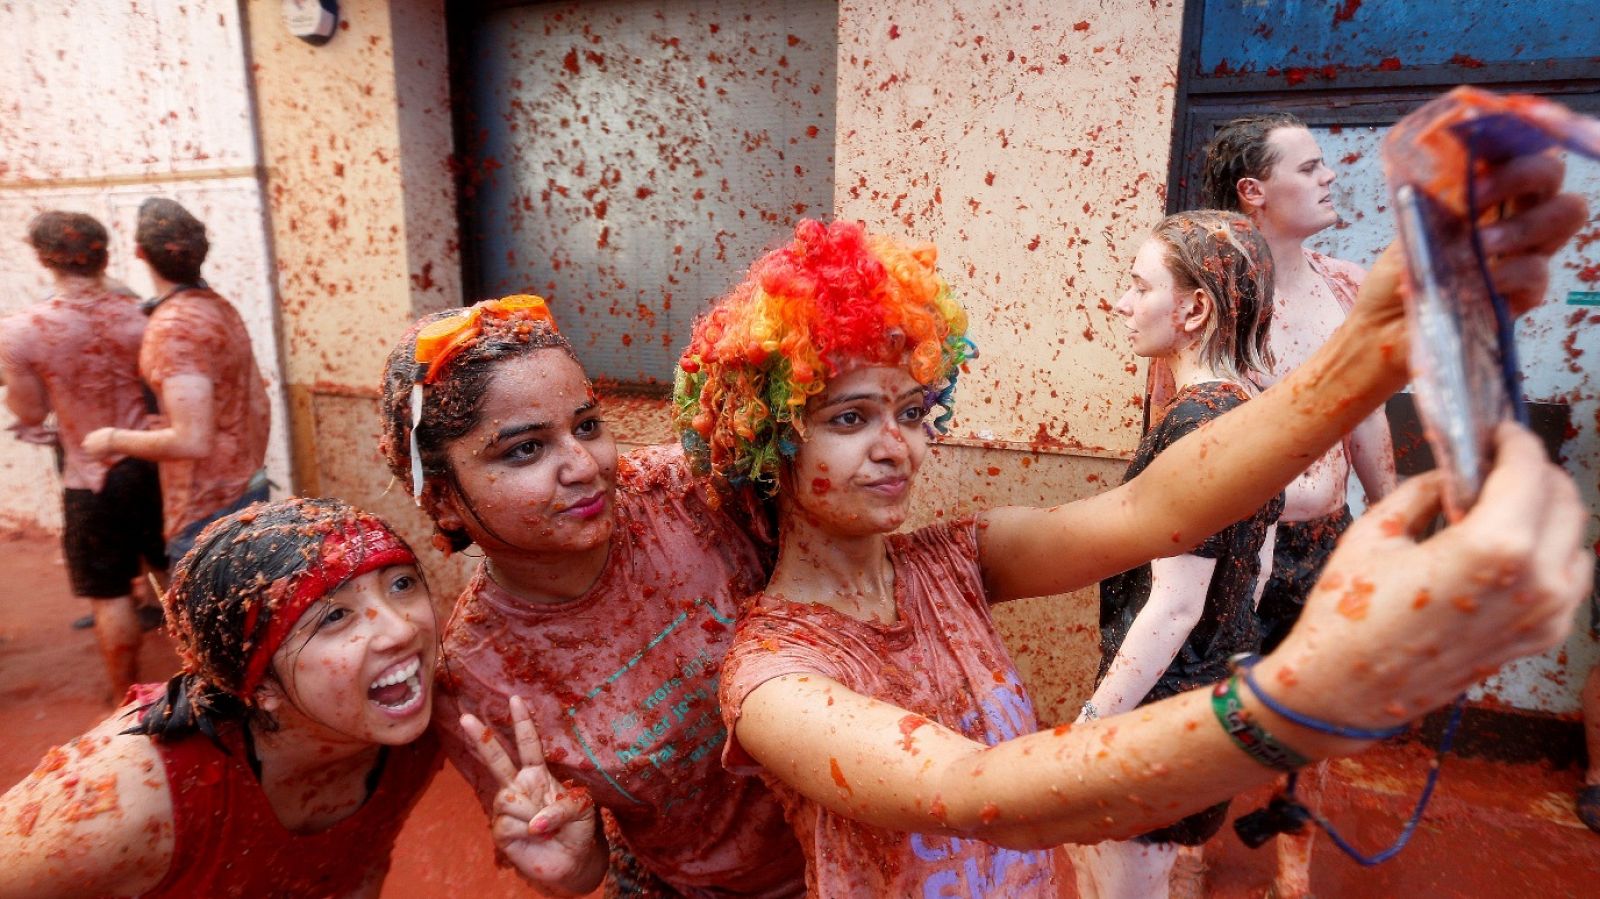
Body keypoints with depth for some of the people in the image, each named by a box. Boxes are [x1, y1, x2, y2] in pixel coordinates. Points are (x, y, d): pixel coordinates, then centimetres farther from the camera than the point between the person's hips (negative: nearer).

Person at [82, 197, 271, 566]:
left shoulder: (173, 326, -19)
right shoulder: (220, 307, 6)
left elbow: (192, 441, -24)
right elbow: (260, 410, 12)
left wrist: (114, 439, -8)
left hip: (207, 511, -9)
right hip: (247, 493, 9)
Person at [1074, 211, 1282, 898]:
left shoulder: (1195, 421, -25)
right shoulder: (1255, 408, 3)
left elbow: (1175, 604, -26)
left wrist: (1090, 726, -20)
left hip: (1161, 699, -9)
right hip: (1222, 681, 9)